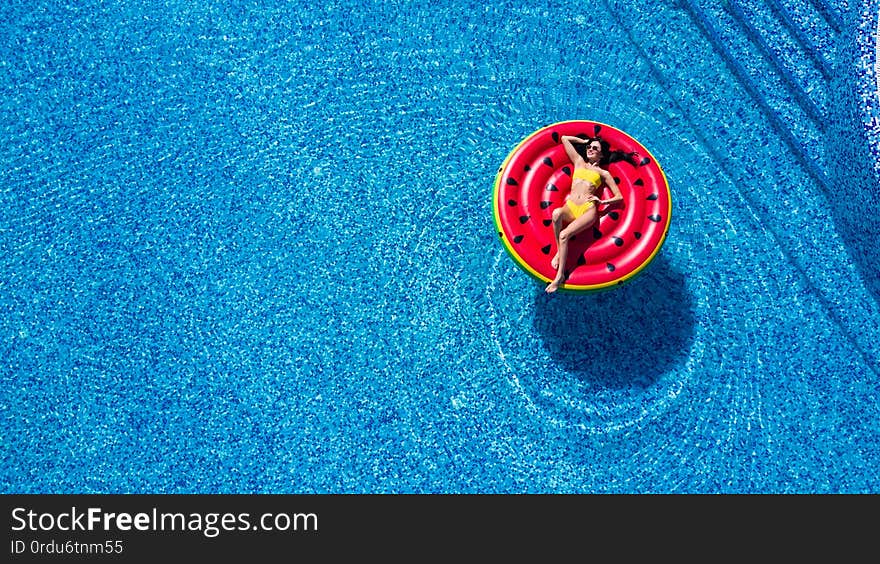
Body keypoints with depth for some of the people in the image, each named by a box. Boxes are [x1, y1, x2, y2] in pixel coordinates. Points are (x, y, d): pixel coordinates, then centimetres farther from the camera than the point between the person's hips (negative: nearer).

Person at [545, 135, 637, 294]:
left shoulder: (603, 173, 19)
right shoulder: (579, 161, 27)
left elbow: (619, 197, 13)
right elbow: (564, 138, 34)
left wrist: (602, 202, -3)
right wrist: (586, 141, 35)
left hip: (588, 210, -2)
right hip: (570, 207, 2)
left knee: (564, 235, -31)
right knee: (557, 213, -38)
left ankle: (560, 276, -29)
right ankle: (559, 251, -22)